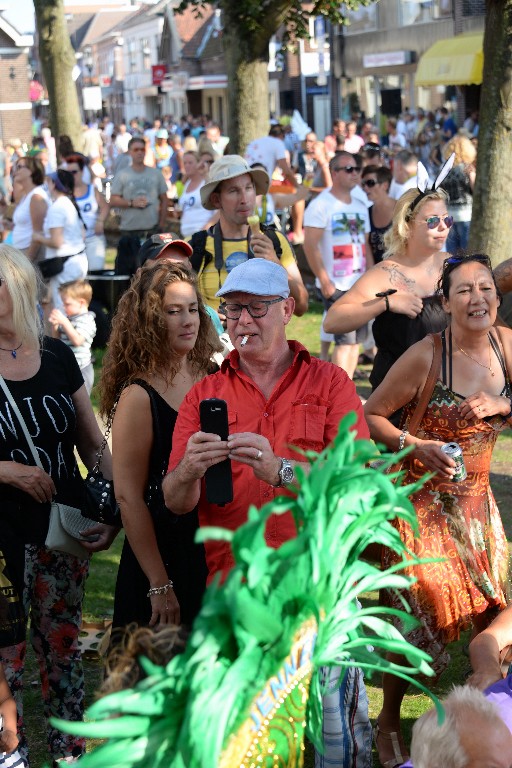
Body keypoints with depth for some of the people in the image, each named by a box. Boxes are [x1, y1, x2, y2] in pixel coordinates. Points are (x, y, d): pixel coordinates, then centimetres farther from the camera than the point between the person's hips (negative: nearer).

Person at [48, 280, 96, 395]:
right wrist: (54, 325, -3)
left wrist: (64, 322, -26)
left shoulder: (87, 321, -15)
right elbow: (57, 338, 16)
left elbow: (77, 340, -28)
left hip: (81, 369, -8)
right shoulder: (69, 318, 9)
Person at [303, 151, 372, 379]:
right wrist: (325, 281, -18)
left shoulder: (360, 207, 15)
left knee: (357, 337, 8)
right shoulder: (321, 205, -8)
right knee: (345, 339, -11)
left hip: (360, 284, 7)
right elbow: (310, 246, -14)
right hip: (336, 286, -7)